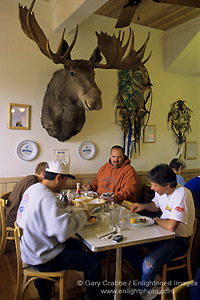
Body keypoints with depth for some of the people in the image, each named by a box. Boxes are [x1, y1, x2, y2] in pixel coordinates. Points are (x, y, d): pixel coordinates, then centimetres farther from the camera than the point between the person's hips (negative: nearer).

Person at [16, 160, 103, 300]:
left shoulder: (33, 188, 2)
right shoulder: (47, 198, -28)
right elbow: (64, 230, -35)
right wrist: (83, 215, -19)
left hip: (30, 246, 10)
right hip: (41, 258, -10)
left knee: (76, 244, 24)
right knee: (93, 261, -7)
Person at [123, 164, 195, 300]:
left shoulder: (181, 195, -28)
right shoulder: (161, 190, -4)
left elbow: (171, 226, -34)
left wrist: (157, 220, -14)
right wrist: (143, 206, -1)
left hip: (179, 239, -8)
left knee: (148, 263, -28)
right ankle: (152, 276, 13)